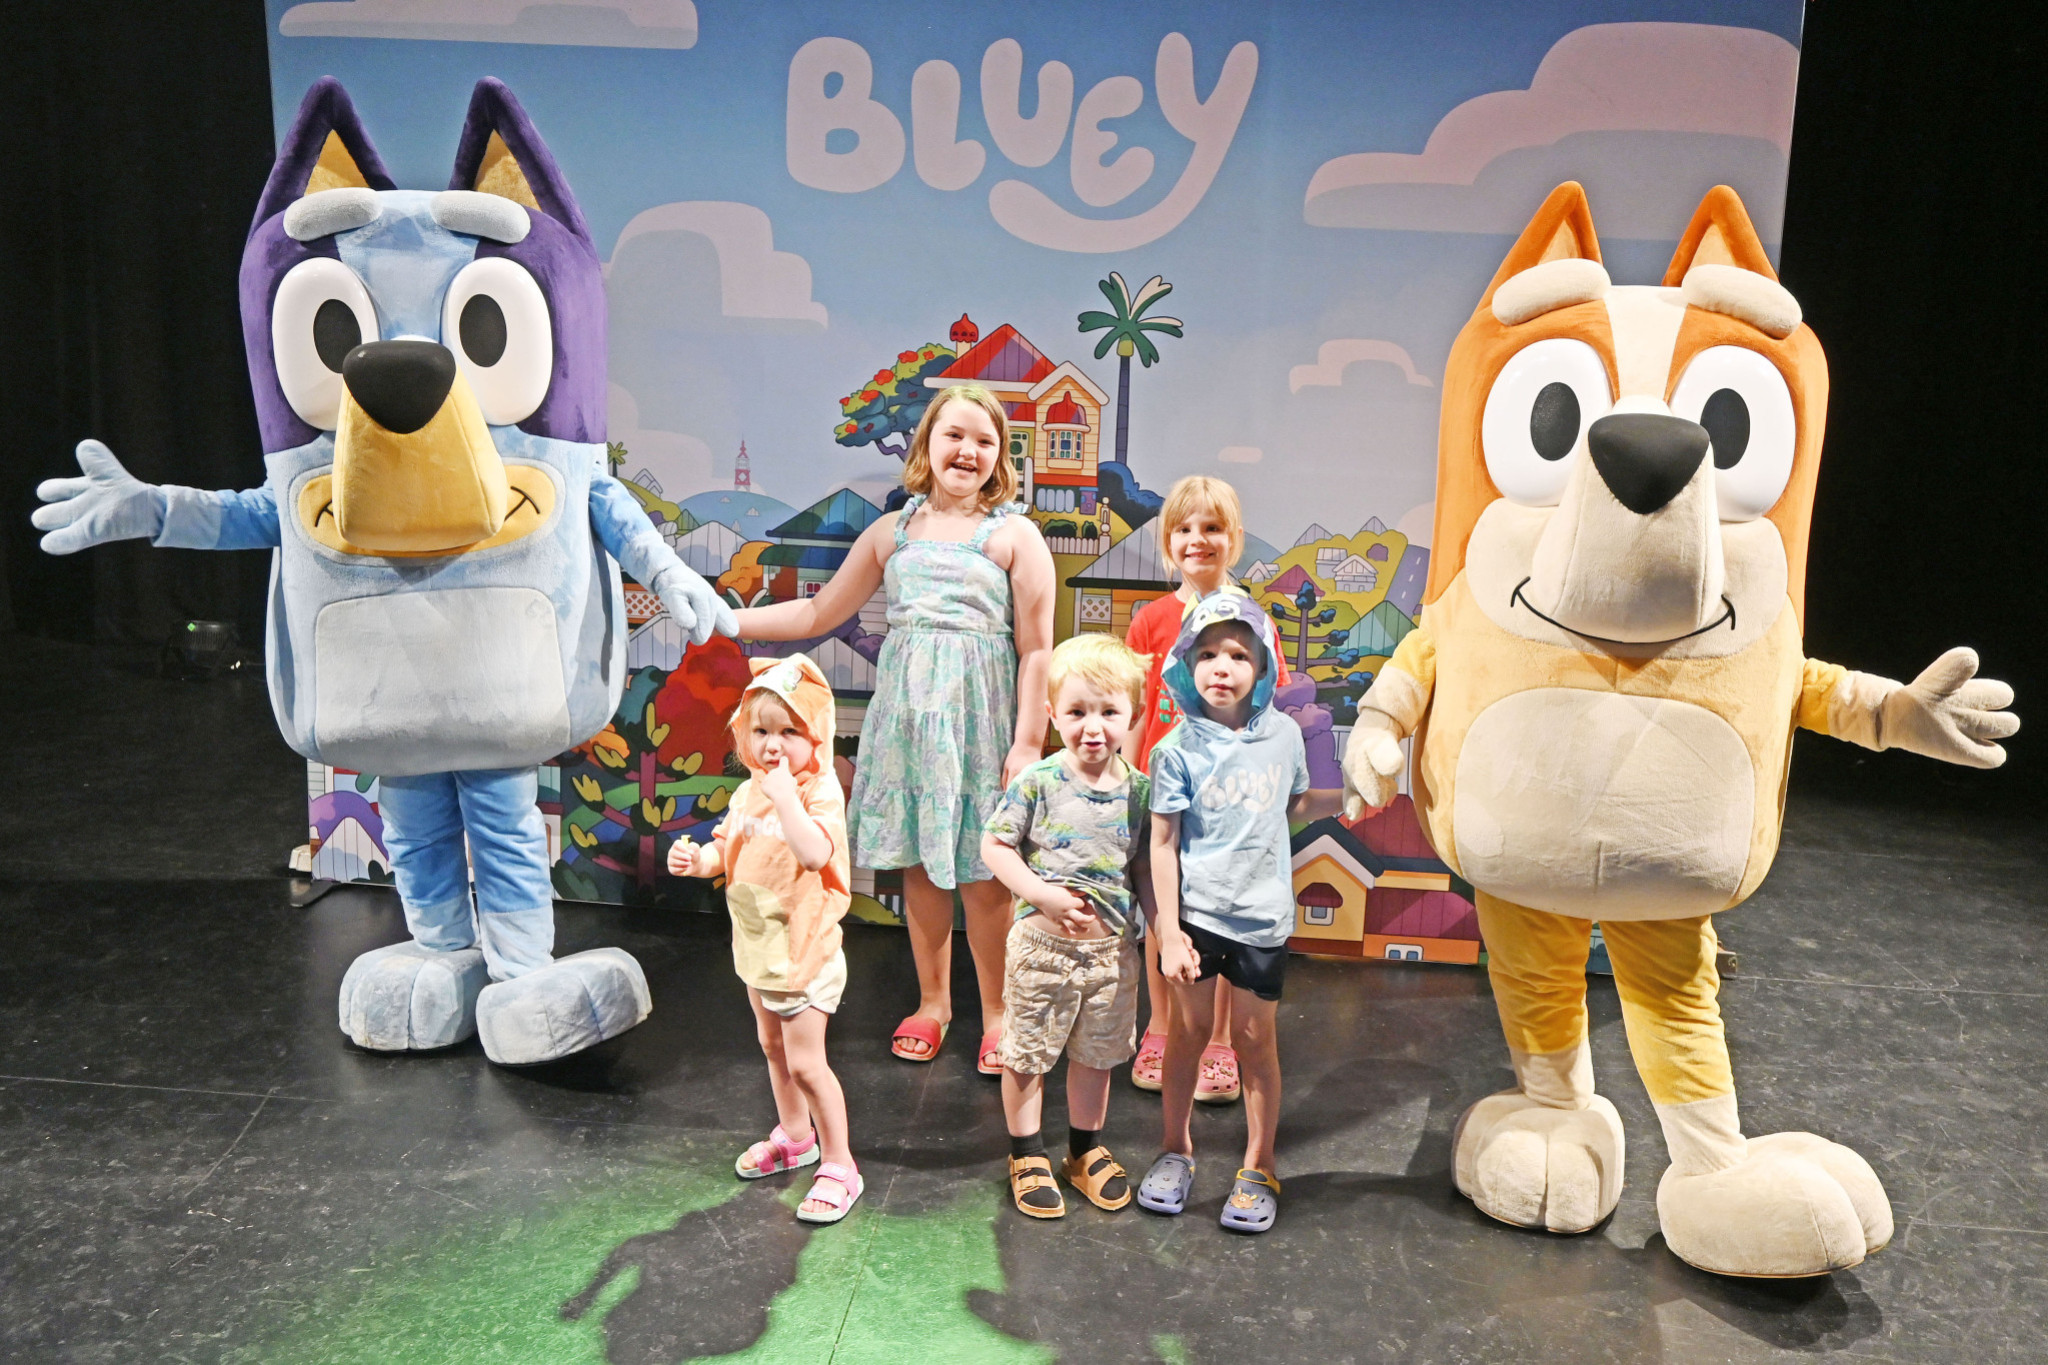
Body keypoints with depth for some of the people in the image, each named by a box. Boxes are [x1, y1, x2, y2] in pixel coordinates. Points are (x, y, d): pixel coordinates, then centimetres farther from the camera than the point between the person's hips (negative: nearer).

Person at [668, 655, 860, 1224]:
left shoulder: (820, 792, -21)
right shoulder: (749, 791, 3)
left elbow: (814, 852, -39)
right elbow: (727, 846, 15)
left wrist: (784, 795, -37)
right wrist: (697, 860, -6)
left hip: (804, 949, -8)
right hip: (758, 945, 8)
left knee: (805, 1061, -5)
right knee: (773, 1047, 23)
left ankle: (837, 1164, 11)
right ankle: (794, 1135, 44)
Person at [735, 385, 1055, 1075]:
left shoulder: (1014, 535, 0)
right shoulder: (891, 532, 12)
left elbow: (1036, 649, -4)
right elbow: (818, 613, 17)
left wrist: (1028, 743, -10)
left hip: (977, 713, -3)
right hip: (905, 707, 4)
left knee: (981, 874, -2)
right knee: (918, 861, 9)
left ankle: (996, 1014, 17)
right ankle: (932, 1001, 28)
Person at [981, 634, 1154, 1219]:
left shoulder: (1139, 790, -3)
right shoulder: (1038, 782, -13)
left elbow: (1143, 868, 6)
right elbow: (994, 847, -9)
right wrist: (1043, 894, -20)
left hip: (1114, 950, 3)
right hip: (1042, 945, -3)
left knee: (1096, 1055, 19)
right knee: (1027, 1054, 11)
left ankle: (1086, 1150, 41)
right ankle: (1026, 1155, 32)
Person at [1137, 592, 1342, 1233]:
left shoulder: (1283, 734, -1)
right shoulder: (1179, 749, -10)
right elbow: (1163, 844, -8)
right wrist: (1168, 934, -11)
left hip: (1261, 916, 2)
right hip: (1194, 913, -1)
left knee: (1255, 1037, 9)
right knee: (1189, 1028, 11)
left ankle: (1259, 1167, 25)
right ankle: (1176, 1148, 31)